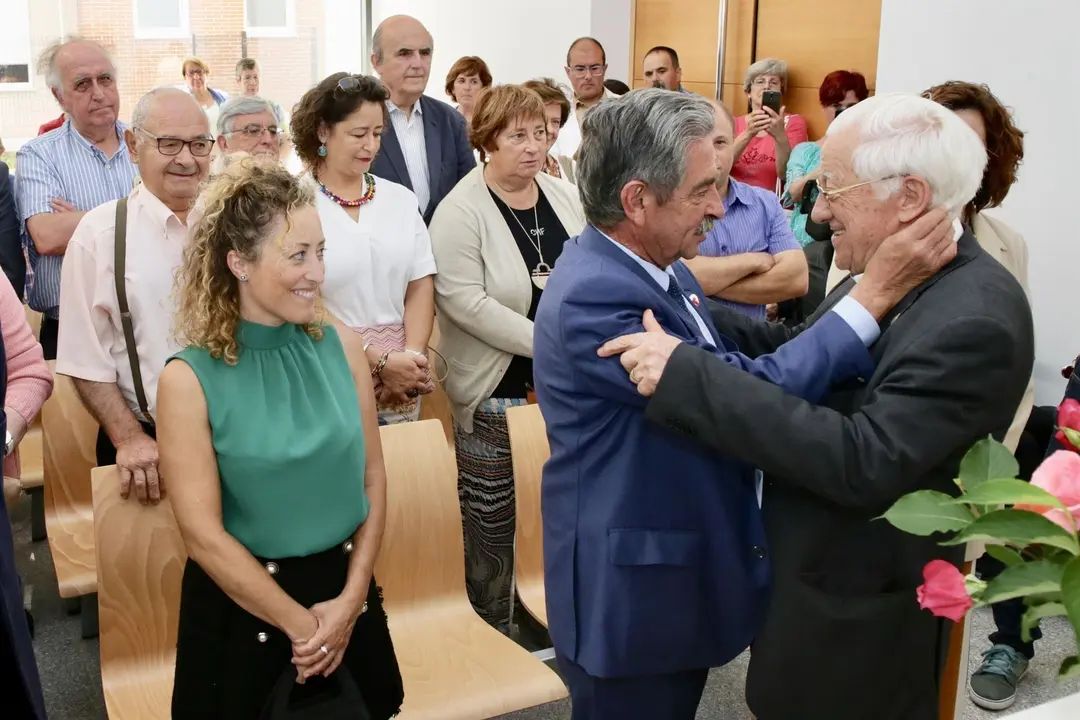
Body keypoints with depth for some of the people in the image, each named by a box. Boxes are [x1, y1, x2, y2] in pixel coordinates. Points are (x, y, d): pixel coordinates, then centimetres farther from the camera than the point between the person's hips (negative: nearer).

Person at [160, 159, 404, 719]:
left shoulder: (342, 348, -4)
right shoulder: (190, 379, -15)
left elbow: (372, 479, 1)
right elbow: (203, 535, -14)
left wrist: (350, 598, -7)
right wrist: (299, 624, -11)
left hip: (346, 588, 4)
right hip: (241, 606, -3)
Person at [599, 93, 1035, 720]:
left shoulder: (976, 319, -28)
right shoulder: (890, 273, -1)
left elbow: (864, 463, -34)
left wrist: (687, 373, -35)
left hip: (859, 619, -8)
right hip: (810, 571, 8)